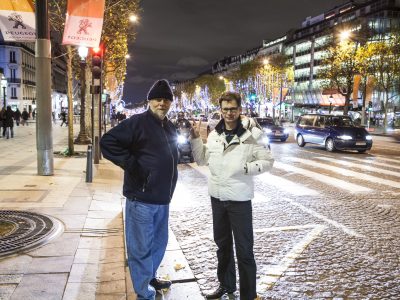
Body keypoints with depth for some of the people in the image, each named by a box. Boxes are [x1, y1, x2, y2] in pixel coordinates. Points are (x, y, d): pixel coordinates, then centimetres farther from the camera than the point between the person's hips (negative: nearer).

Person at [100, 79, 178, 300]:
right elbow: (107, 142, -19)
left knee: (159, 242, 22)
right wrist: (132, 165, -20)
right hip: (141, 198, -8)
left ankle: (150, 278, 42)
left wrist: (168, 188, 15)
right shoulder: (137, 122, -12)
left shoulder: (170, 128, 13)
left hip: (162, 198, 9)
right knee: (141, 247, 3)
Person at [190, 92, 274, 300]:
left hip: (239, 198, -5)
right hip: (217, 197, 6)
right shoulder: (214, 134, 5)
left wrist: (247, 168, -24)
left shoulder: (250, 134, -11)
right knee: (222, 243, 20)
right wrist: (195, 138, 0)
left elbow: (268, 161, -9)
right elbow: (202, 160, 12)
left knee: (244, 249, 3)